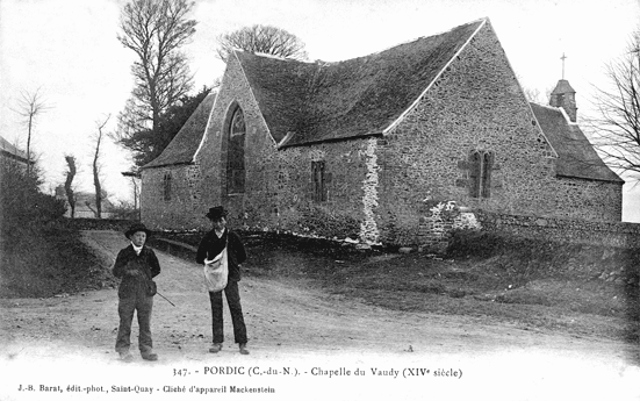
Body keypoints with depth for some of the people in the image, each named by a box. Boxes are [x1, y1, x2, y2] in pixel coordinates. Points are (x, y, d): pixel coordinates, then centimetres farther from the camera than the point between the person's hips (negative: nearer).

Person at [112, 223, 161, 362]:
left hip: (145, 293, 2)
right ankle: (123, 350, 14)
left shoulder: (149, 253, 4)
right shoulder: (124, 253, -1)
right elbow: (116, 272, -6)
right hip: (127, 293, -2)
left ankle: (146, 350, 12)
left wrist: (146, 278, 7)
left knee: (145, 323, 4)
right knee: (125, 323, 3)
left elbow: (156, 269, 18)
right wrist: (127, 271, -24)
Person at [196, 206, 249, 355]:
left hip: (230, 277, -2)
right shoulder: (207, 238, 5)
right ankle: (217, 342, 12)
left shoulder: (232, 236, 1)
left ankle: (242, 343, -2)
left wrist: (232, 264, 4)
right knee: (216, 310, 5)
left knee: (236, 308, -5)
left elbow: (242, 255, 9)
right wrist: (210, 263, -2)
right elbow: (199, 258, 10)